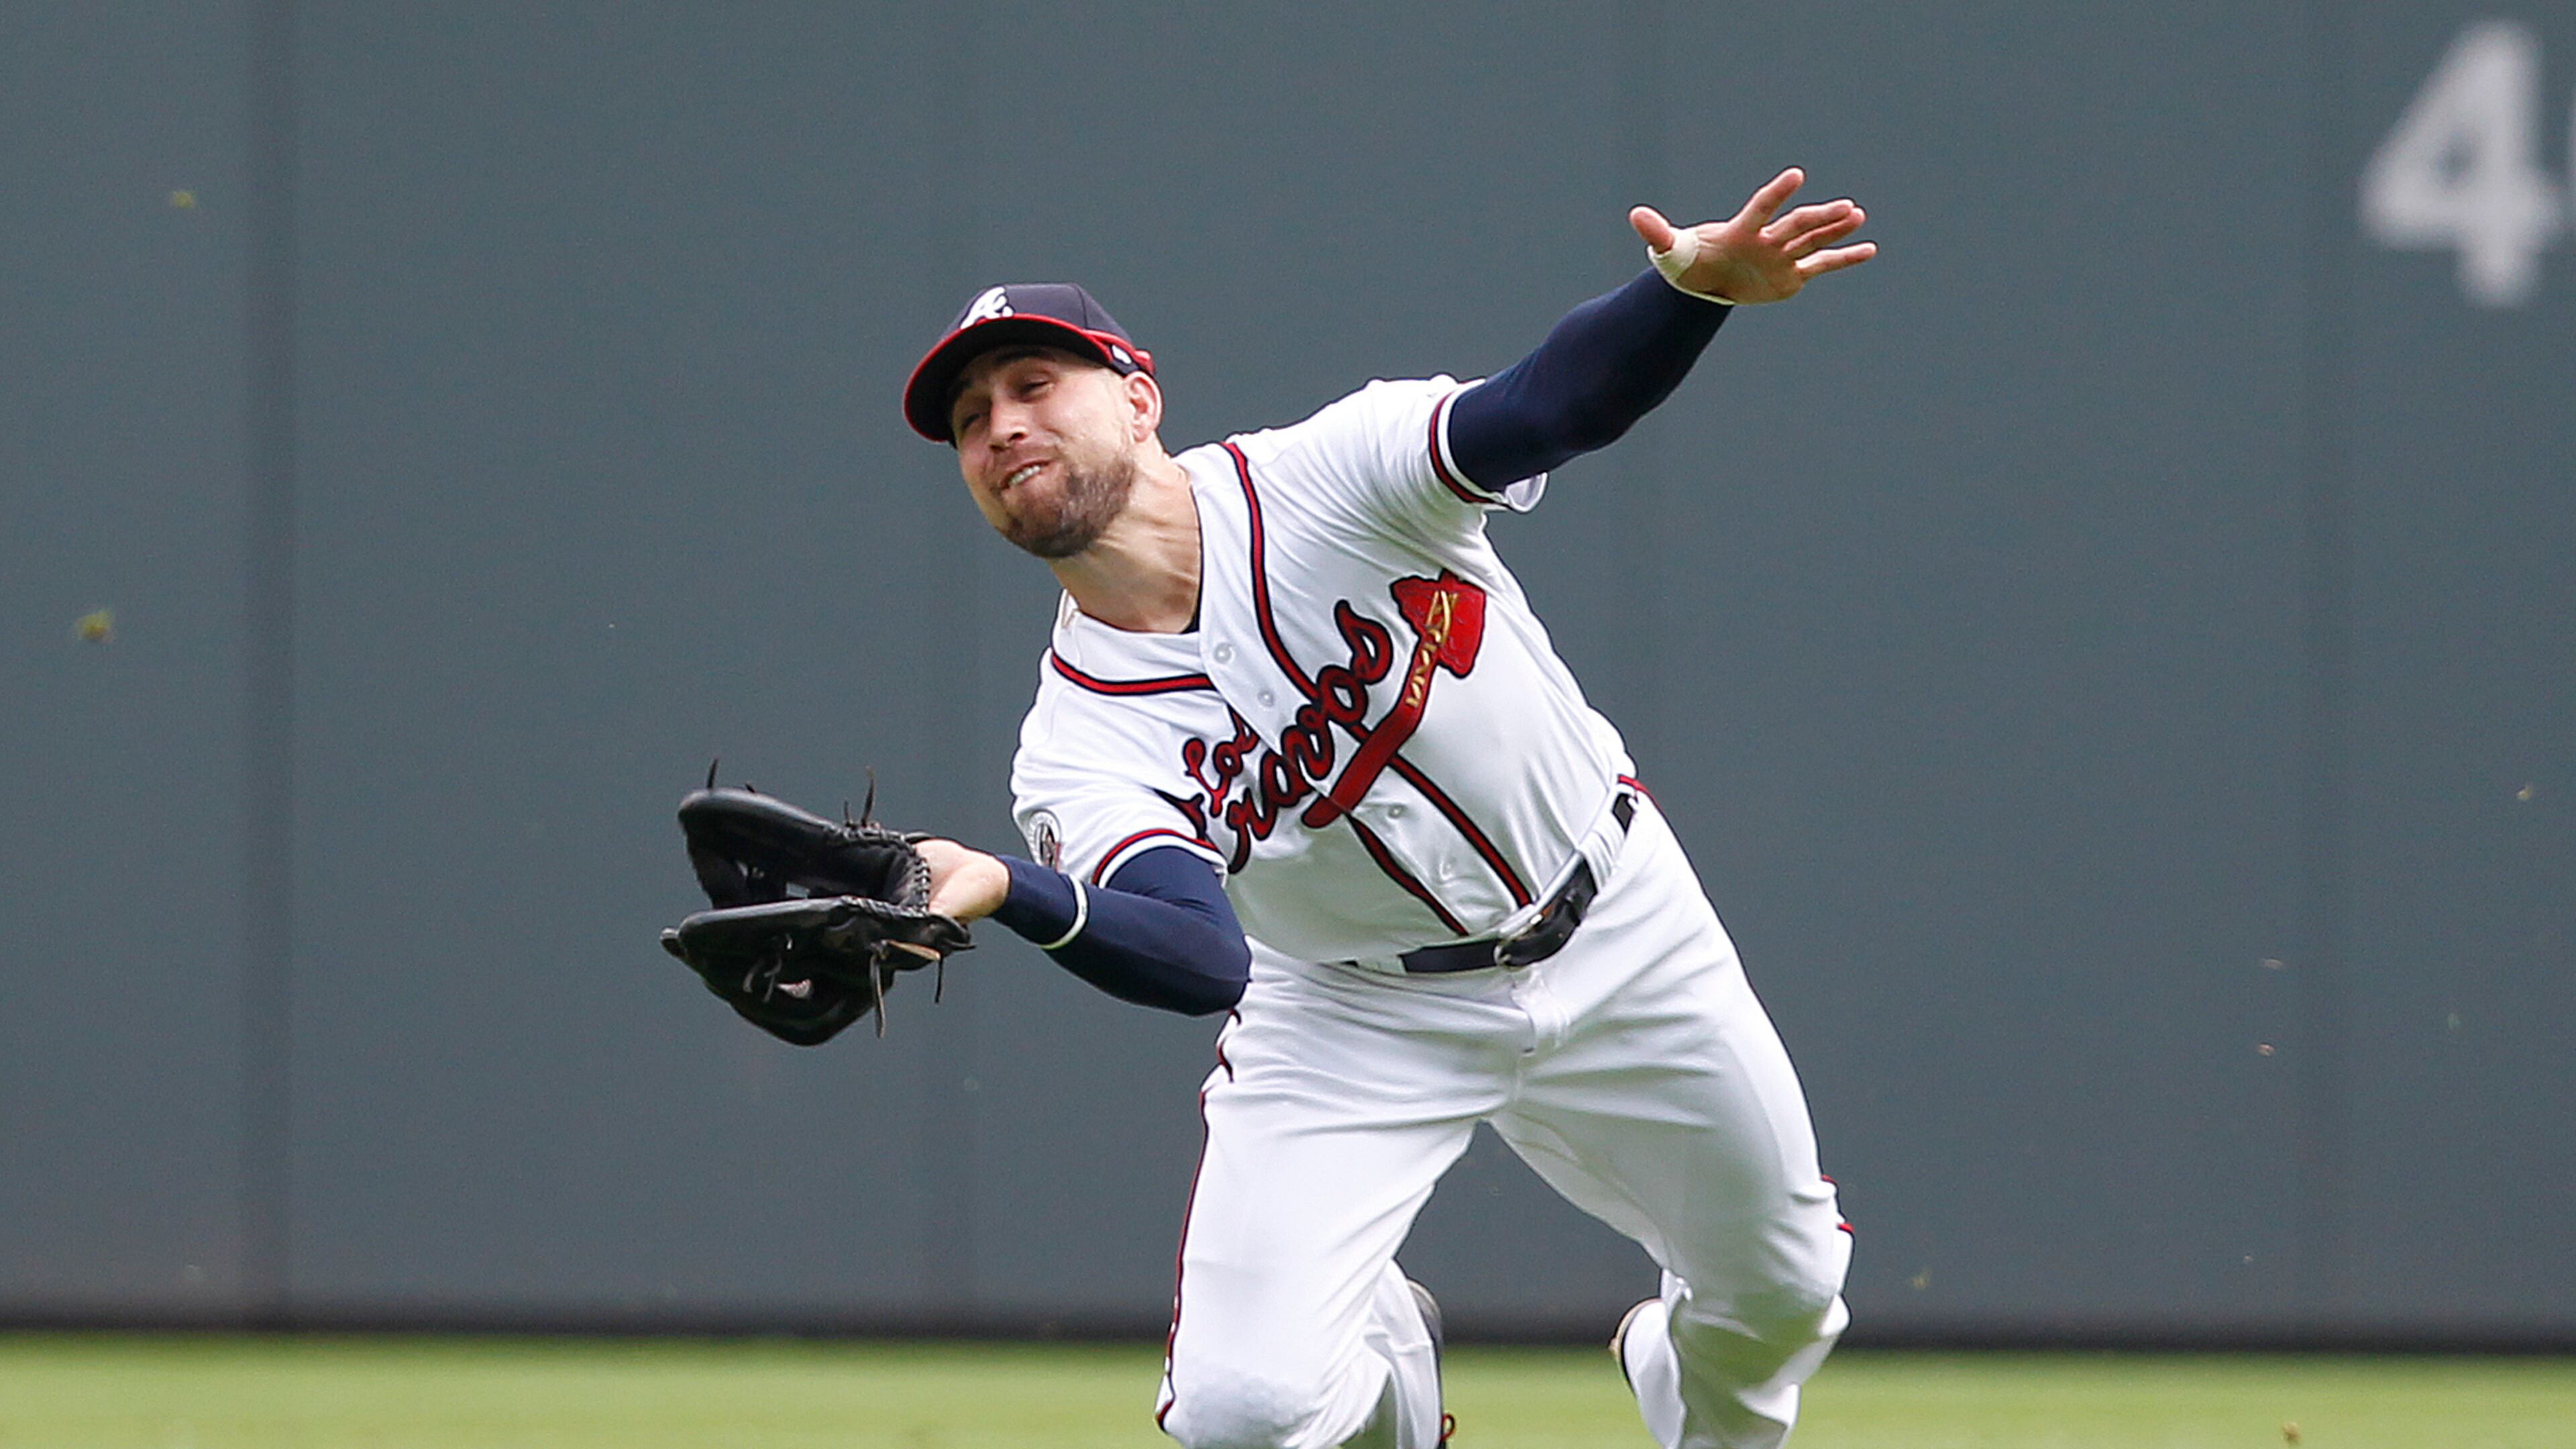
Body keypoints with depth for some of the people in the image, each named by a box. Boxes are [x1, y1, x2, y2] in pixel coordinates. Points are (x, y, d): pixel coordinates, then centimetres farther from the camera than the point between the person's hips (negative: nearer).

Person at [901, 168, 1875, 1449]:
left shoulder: (1326, 478, -20)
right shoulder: (1080, 746, -20)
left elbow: (1550, 407, -35)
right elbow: (1206, 960, -37)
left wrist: (1694, 287, -57)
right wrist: (1009, 896, -56)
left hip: (1621, 944, 1)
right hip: (1357, 1018, 0)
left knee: (1780, 1294, 13)